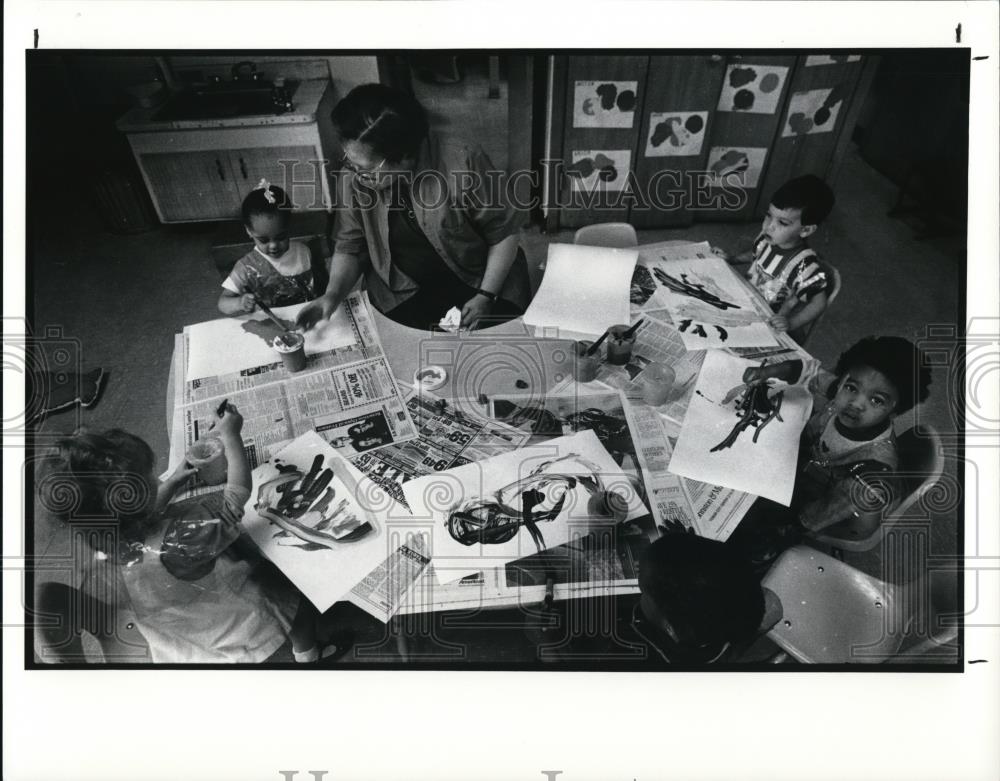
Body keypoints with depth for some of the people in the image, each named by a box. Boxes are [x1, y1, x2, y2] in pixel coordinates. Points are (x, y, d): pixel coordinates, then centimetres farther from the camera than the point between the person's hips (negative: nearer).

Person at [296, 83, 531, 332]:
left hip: (482, 279, -2)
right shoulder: (354, 177, -12)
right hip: (405, 292, 3)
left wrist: (486, 297, -16)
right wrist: (333, 294, -14)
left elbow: (504, 232, -12)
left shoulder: (464, 165, -24)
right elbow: (349, 247, 2)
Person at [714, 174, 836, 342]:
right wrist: (731, 259, 7)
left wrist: (791, 324, -30)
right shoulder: (766, 239, -7)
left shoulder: (805, 265, -27)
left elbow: (818, 303, -19)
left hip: (771, 324, -6)